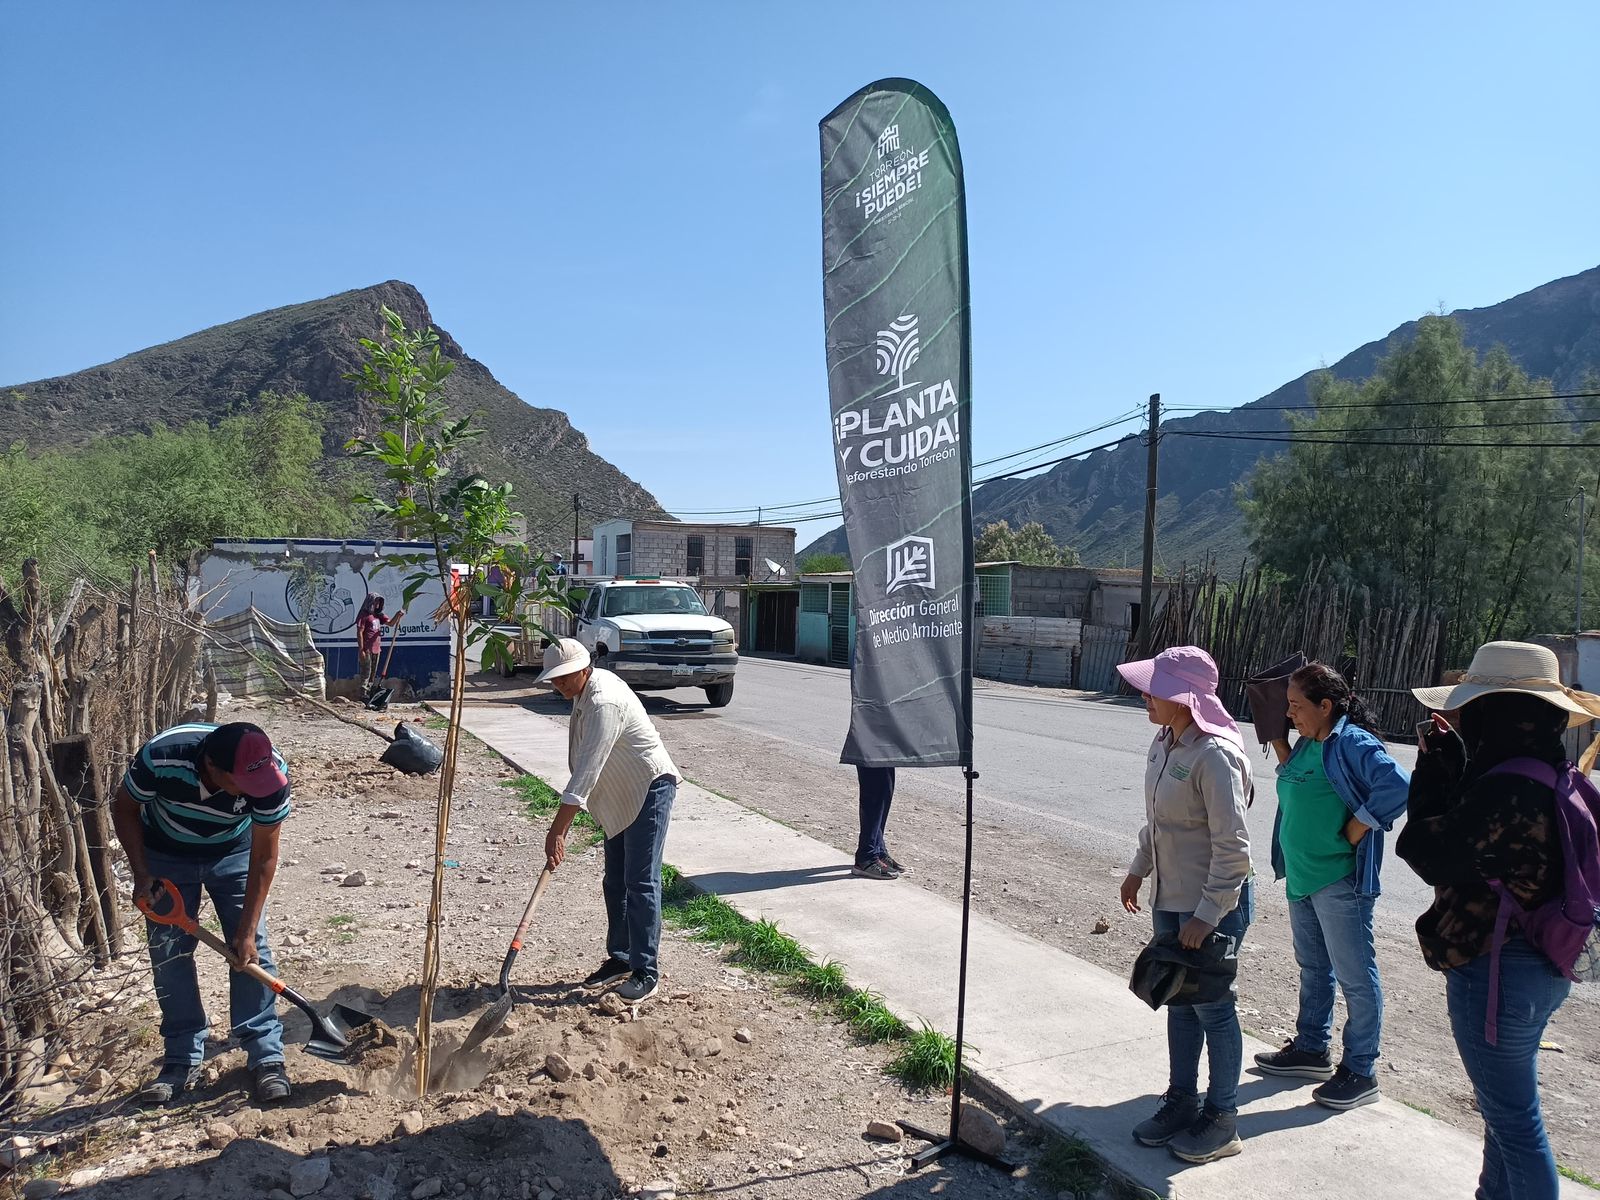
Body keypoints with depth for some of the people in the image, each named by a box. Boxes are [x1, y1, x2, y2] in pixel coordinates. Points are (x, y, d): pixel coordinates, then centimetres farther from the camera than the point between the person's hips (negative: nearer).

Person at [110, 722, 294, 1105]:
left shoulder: (272, 773, -35)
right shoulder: (160, 757, -37)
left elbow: (264, 857, -22)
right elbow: (124, 808, -13)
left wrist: (247, 930, -20)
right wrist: (141, 875, -18)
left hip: (234, 854, 0)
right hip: (166, 855, 0)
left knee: (251, 948, -6)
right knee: (169, 954, -1)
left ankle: (267, 1056, 2)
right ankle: (183, 1060, 13)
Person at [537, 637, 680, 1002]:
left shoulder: (604, 703, -28)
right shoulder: (587, 688, 4)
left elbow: (587, 771, -32)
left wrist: (557, 831, -32)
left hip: (650, 789, -10)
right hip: (622, 796, 10)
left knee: (641, 883, -9)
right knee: (615, 883, 14)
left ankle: (647, 972, -2)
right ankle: (620, 958, 25)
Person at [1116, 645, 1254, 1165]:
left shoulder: (1215, 755, -25)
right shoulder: (1164, 740, 1)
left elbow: (1233, 848, -23)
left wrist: (1207, 914, -21)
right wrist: (1139, 868, 20)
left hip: (1212, 905, -8)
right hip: (1169, 898, 8)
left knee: (1212, 1008, 7)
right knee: (1178, 1003, 19)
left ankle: (1222, 1120, 25)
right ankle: (1181, 1101, 35)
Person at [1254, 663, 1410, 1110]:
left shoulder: (1352, 743, -17)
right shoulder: (1307, 744, 8)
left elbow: (1397, 786, -28)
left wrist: (1354, 832, -22)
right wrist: (1277, 741, 11)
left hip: (1339, 880, -10)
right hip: (1301, 876, 10)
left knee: (1355, 976, 3)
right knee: (1312, 967, 21)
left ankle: (1360, 1073, 15)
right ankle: (1311, 1049, 37)